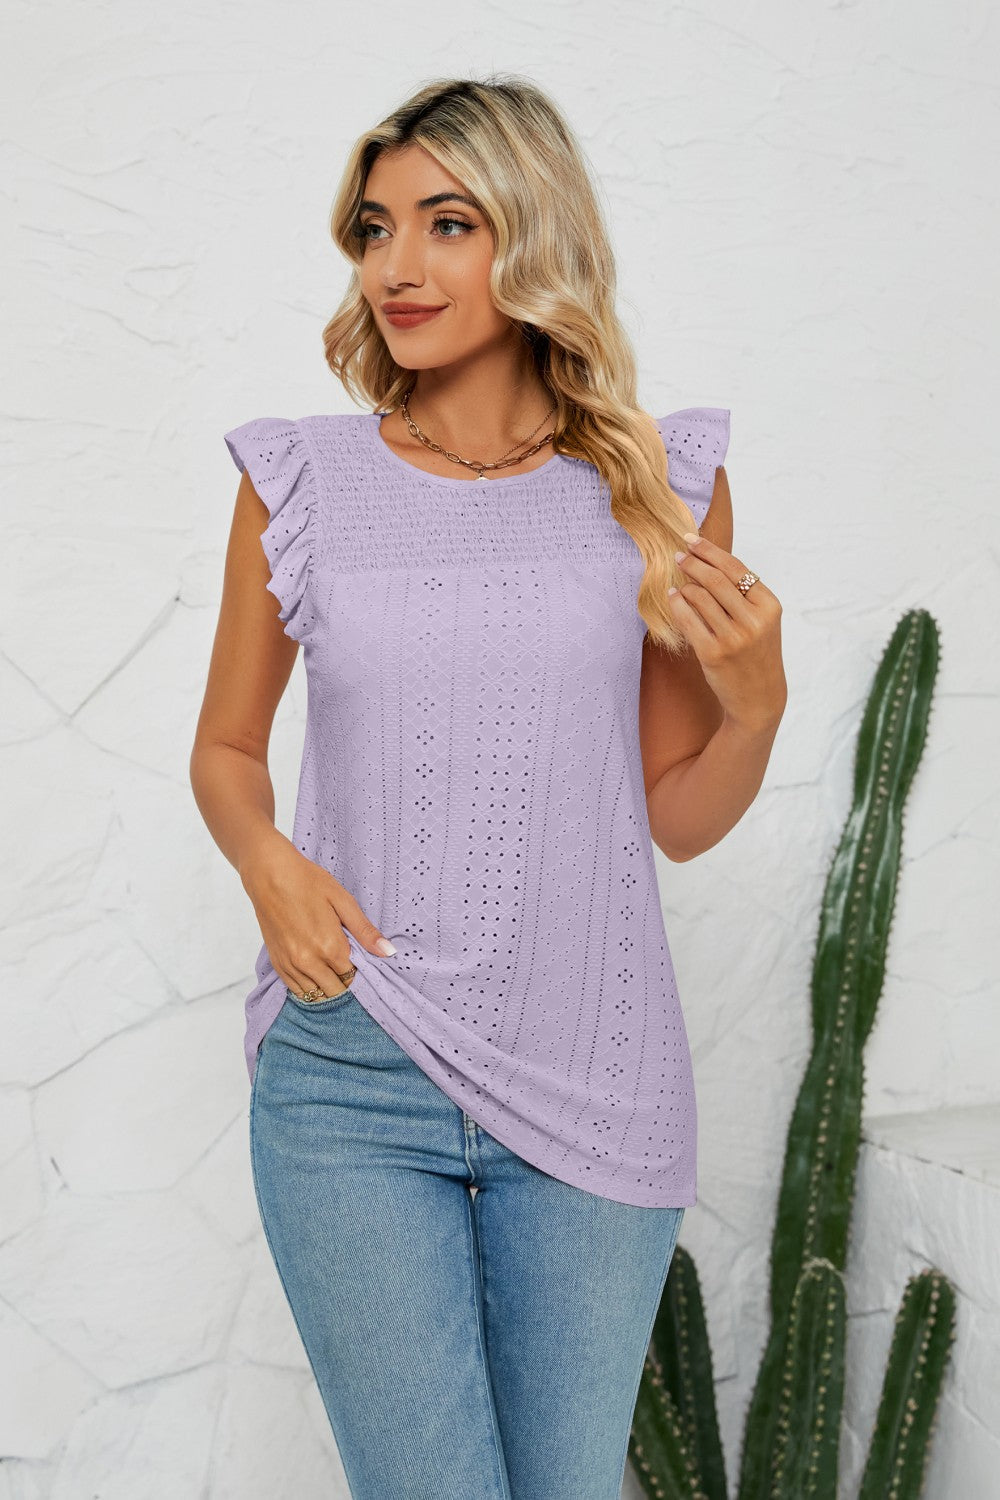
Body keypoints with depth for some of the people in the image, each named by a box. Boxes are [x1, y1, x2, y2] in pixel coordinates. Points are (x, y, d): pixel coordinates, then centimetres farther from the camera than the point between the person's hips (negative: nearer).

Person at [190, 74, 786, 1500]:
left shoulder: (659, 482, 1)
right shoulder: (300, 479, -1)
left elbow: (681, 817, 6)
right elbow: (226, 748, 12)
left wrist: (756, 702, -12)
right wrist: (270, 867, -8)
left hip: (593, 1088, 1)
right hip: (350, 1078, -1)